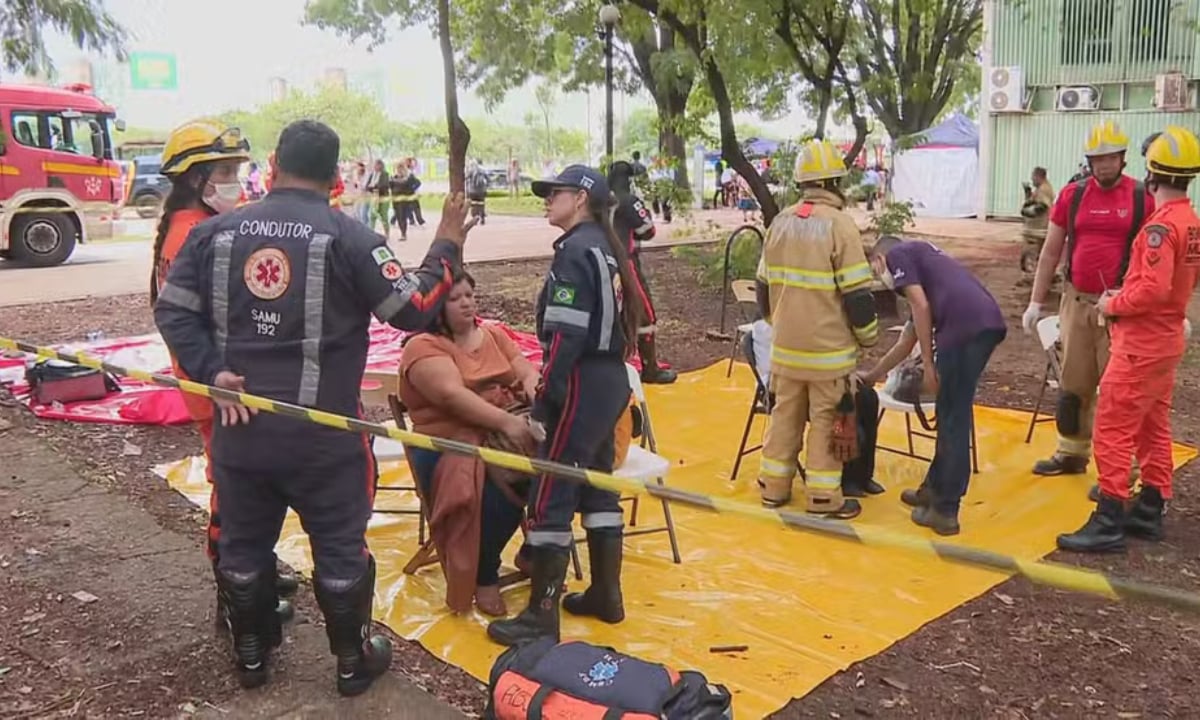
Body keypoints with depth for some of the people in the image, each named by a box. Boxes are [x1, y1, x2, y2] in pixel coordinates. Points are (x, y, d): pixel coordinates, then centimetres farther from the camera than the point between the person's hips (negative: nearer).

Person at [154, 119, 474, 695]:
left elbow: (173, 310, 1)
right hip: (321, 430, -3)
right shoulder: (346, 236, -10)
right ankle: (353, 660, 26)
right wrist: (447, 248, 4)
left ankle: (250, 654, 36)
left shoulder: (215, 231, 2)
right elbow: (414, 310, -8)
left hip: (239, 424, 4)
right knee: (340, 547, 12)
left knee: (243, 543, 19)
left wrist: (211, 371, -4)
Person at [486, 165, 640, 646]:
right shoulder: (605, 247, 14)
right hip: (610, 379, 10)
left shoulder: (575, 250, -14)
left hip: (581, 384, -10)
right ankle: (606, 594, 28)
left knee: (549, 497, -5)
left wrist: (544, 398, -18)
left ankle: (541, 617, 2)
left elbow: (566, 335, -22)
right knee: (597, 486, 17)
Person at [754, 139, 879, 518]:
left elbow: (764, 285, 12)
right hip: (828, 345, -6)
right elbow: (857, 293, -15)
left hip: (786, 344, 6)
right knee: (827, 420, 4)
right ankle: (824, 498, 12)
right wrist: (868, 336, 1)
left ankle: (774, 486, 25)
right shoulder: (838, 224, -15)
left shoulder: (780, 222, 4)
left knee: (785, 413, 16)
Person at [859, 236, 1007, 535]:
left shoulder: (897, 255, 14)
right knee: (951, 416, 20)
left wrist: (928, 365, -3)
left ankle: (945, 511, 7)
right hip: (988, 323, 8)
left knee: (953, 420, -1)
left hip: (965, 325, -8)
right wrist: (871, 376, 54)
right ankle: (935, 488, 32)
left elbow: (921, 305, -5)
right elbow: (906, 343, 42)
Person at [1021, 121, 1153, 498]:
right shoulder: (1072, 195, 5)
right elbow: (1050, 253, 10)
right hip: (1077, 303, 4)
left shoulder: (1143, 198, -4)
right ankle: (1072, 452, 27)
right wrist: (1035, 302, 7)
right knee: (1073, 382, 13)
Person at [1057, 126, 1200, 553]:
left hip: (1142, 342, -10)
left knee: (1113, 429, -6)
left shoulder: (1161, 225, -20)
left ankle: (1108, 523, -4)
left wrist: (1114, 304, -11)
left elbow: (1153, 289, -27)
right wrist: (1126, 294, 12)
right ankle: (1149, 513, 25)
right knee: (1153, 427, 16)